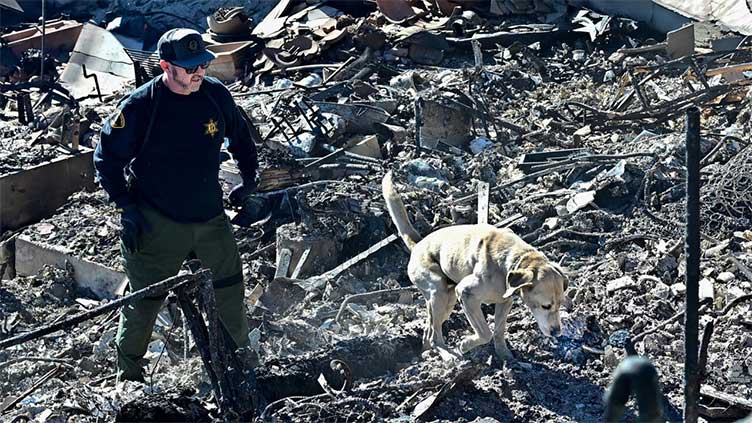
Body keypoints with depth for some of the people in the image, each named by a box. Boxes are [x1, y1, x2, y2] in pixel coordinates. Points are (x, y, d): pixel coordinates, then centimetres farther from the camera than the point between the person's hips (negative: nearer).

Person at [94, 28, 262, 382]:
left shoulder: (216, 95, -4)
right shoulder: (139, 106, -16)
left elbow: (240, 136, 16)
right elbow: (107, 157, -6)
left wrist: (249, 179, 9)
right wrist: (126, 208, -11)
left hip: (210, 216, 5)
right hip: (156, 224, -4)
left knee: (230, 287, 15)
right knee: (146, 299, 3)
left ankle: (240, 352, 38)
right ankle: (129, 374, 22)